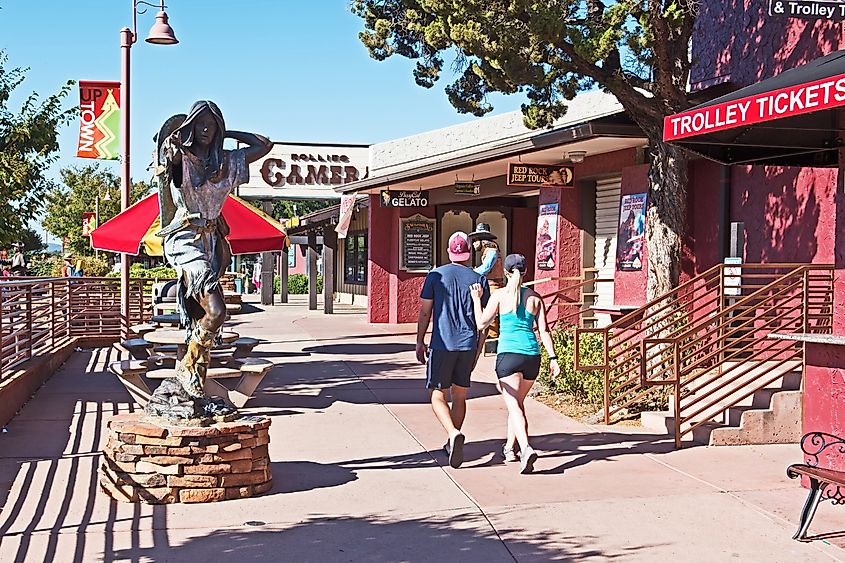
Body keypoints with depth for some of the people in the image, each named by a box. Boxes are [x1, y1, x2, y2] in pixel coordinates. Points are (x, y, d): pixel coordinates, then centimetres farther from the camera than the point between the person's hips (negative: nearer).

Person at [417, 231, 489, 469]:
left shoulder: (436, 275, -1)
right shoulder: (479, 279, 4)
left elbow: (425, 312, 0)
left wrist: (420, 342, 9)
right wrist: (478, 347, 17)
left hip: (442, 344, -3)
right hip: (468, 344, 3)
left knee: (437, 395, 2)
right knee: (459, 396, 14)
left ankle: (454, 434, -21)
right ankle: (453, 442, 22)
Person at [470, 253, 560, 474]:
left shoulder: (499, 295, -1)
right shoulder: (534, 297, 7)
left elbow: (482, 324, 0)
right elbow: (544, 330, 2)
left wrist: (477, 299, 11)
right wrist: (553, 358, 2)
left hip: (508, 354, -4)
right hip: (532, 355, 4)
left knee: (514, 406, -11)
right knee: (518, 402, 23)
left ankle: (526, 448, -32)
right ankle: (510, 448, 33)